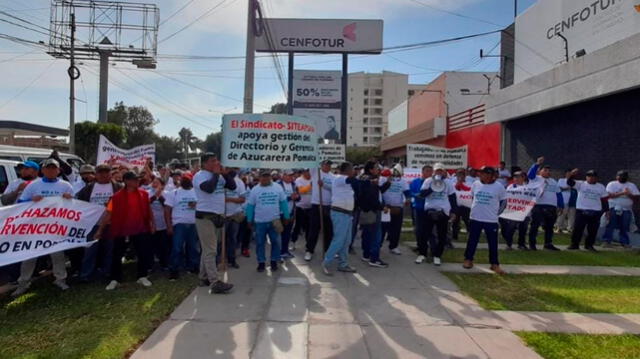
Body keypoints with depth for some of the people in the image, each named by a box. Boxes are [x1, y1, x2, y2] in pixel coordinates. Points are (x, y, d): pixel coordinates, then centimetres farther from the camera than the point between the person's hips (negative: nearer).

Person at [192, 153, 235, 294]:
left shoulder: (218, 176, 12)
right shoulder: (199, 176, -11)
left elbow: (232, 186, 10)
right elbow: (209, 188, -28)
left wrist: (225, 173, -1)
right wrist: (216, 173, -14)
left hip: (218, 216, 8)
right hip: (205, 216, -8)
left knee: (207, 250, 16)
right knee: (210, 251, -8)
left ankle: (204, 278, 26)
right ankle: (215, 283, -9)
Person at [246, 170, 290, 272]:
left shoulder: (278, 187, 0)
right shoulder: (254, 190, 0)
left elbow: (283, 202, 4)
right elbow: (250, 206, 5)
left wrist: (286, 217, 4)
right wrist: (249, 220, 5)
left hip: (274, 220, 0)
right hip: (259, 221, 0)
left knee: (275, 242, 5)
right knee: (260, 243, 7)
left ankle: (274, 261, 19)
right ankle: (261, 262, 19)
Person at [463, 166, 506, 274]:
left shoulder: (498, 186, -7)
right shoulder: (476, 184, 0)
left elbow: (503, 201, 3)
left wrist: (497, 211, 0)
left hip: (491, 220, -2)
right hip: (475, 218, 2)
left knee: (493, 243, 6)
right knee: (472, 240, 9)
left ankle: (495, 264, 19)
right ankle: (468, 259, 23)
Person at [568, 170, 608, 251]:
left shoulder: (601, 187, 10)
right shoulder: (581, 184, 2)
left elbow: (604, 199, 11)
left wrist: (606, 210, 5)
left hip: (595, 212, 3)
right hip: (581, 210, -2)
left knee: (593, 230, 7)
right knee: (578, 228, -1)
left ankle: (589, 245, 22)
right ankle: (574, 244, 9)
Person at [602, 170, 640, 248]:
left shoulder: (632, 186, 12)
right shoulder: (611, 184, 2)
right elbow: (609, 195, -12)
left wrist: (629, 194, -13)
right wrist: (622, 193, -19)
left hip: (626, 210, 3)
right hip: (614, 208, -3)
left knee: (625, 227, 4)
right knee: (610, 226, -2)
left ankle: (625, 242, 11)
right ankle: (607, 240, 2)